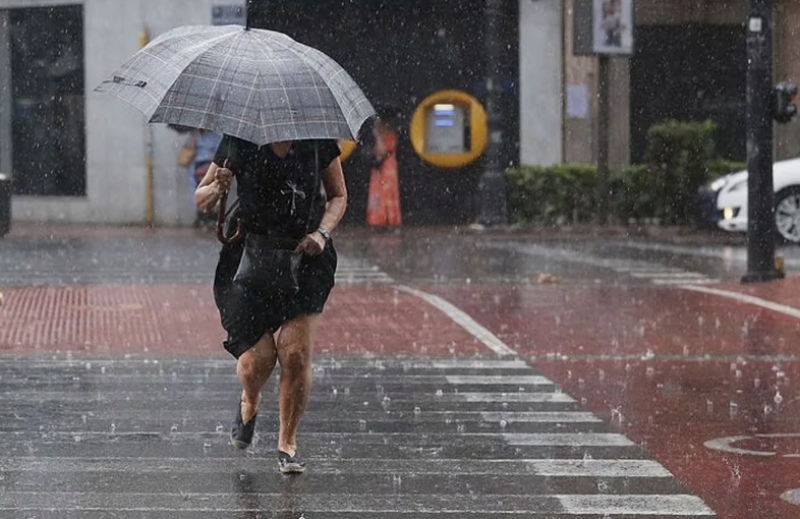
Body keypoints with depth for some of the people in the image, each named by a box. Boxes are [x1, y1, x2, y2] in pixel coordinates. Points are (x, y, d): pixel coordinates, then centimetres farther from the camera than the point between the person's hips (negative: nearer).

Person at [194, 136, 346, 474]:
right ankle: (249, 402, 29)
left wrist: (322, 233, -6)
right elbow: (200, 199, 5)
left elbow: (338, 195, 12)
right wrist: (216, 189, -19)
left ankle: (287, 443, 7)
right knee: (257, 360, -8)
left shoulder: (317, 140, 0)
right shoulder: (239, 140, -3)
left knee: (296, 353, -12)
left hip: (305, 256, 1)